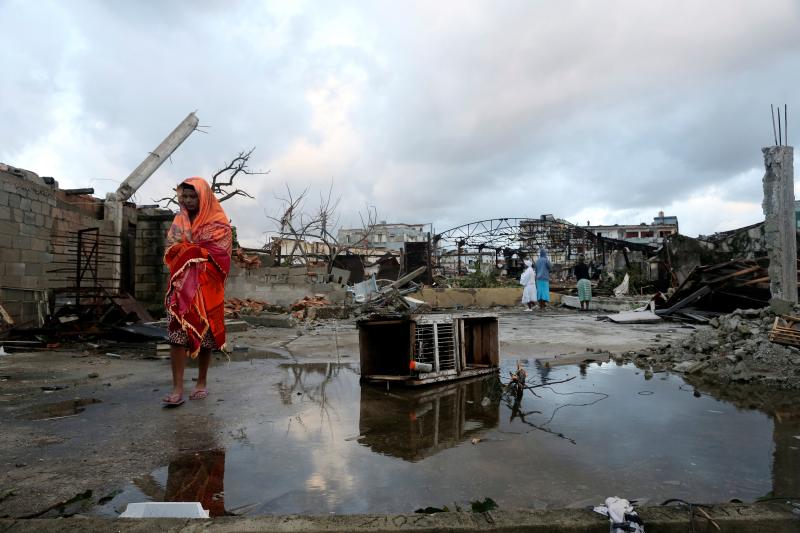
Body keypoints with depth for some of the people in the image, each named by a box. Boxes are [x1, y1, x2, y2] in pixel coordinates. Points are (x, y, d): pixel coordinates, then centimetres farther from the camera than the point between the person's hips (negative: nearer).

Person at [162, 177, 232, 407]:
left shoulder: (219, 223, -1)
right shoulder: (179, 220, 13)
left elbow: (217, 255, -10)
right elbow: (171, 250, 8)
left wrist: (186, 250, -7)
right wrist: (199, 251, -10)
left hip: (207, 288, -3)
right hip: (182, 285, 3)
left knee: (204, 334, 5)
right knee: (177, 334, -9)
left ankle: (202, 382, 20)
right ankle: (177, 389, -8)